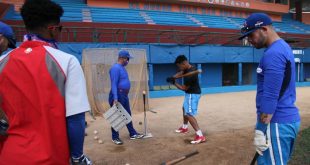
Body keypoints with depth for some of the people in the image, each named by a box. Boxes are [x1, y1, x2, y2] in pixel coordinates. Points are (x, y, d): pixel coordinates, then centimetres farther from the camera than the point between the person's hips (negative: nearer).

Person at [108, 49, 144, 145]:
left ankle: (133, 134, 27)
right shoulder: (115, 68, -16)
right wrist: (115, 99, -28)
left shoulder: (122, 68, 15)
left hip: (124, 95, 10)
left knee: (128, 115, 16)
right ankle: (115, 137, 14)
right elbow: (114, 84, -22)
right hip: (118, 95, -10)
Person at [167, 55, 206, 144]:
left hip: (193, 94, -11)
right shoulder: (189, 68, -3)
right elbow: (180, 73, 8)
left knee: (189, 114, -18)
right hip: (190, 93, 11)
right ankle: (184, 128, 48)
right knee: (185, 109, 27)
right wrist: (173, 77, -10)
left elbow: (184, 88, -23)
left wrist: (174, 82, -13)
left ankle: (200, 135, -21)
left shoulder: (190, 74, -31)